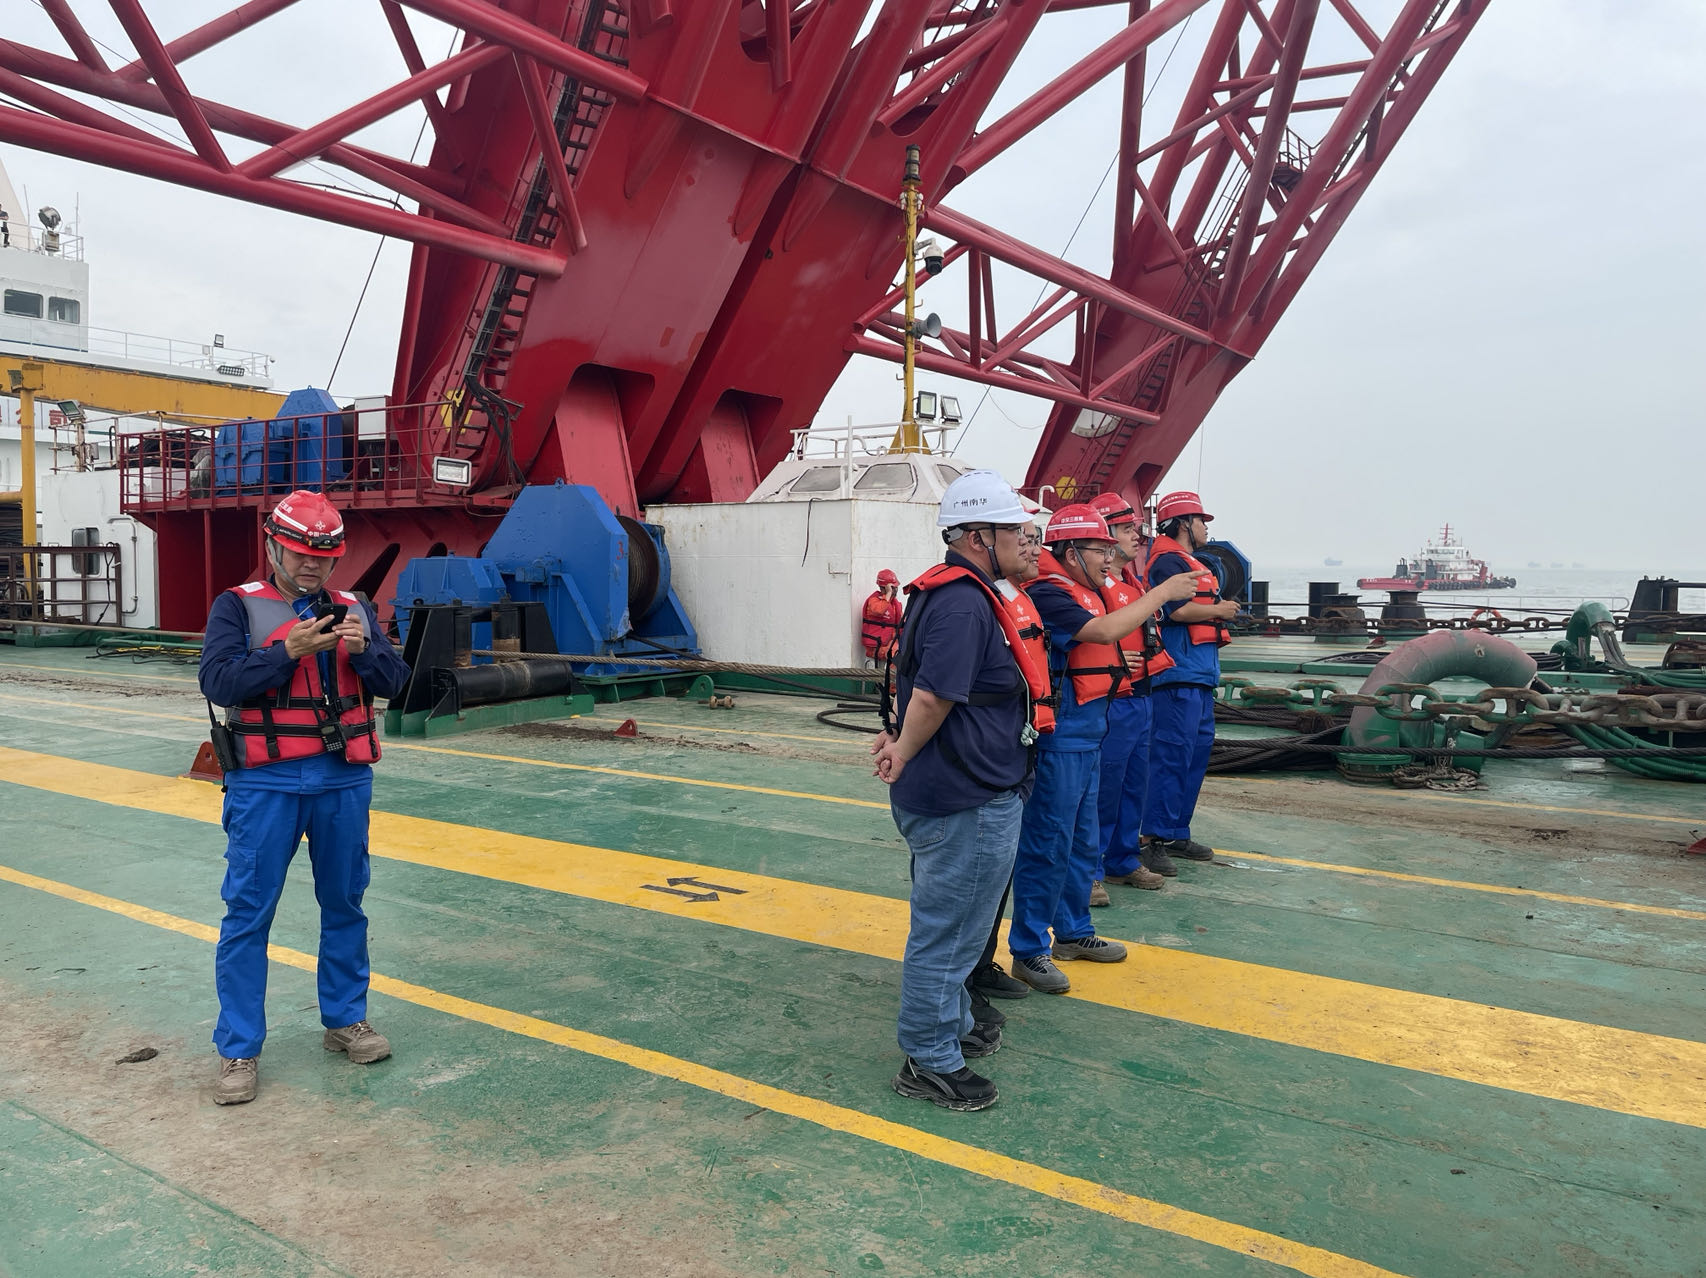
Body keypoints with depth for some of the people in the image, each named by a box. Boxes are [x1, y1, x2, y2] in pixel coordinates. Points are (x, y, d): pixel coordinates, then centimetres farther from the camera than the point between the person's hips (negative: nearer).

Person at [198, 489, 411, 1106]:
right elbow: (219, 683, -11)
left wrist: (362, 648, -16)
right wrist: (290, 650, -20)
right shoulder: (237, 606, 0)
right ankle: (238, 1049, 12)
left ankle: (346, 1020, 28)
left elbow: (393, 680, 3)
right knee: (248, 912, 1)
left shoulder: (354, 609, 9)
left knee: (344, 905, 13)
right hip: (266, 783, -3)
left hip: (345, 779, 3)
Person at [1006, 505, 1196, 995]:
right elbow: (1104, 631, -29)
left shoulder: (1085, 593, 12)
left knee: (1083, 843, 19)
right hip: (1057, 741, -10)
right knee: (1047, 845, -3)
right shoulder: (1048, 595, -17)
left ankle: (1073, 931, 34)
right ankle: (1028, 950, 8)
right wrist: (1162, 593, -21)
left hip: (1086, 739, 10)